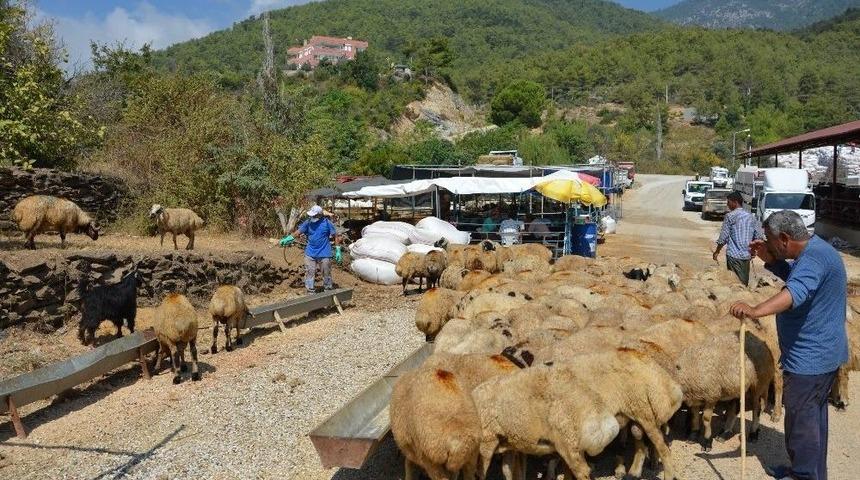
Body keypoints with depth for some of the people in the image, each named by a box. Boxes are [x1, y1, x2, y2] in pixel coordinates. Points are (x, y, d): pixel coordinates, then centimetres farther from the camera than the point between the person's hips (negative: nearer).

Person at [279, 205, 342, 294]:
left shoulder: (327, 223, -8)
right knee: (309, 273, 3)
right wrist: (287, 239, -17)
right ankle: (310, 291, 14)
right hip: (310, 253, 3)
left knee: (326, 273, 8)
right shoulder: (308, 222, -1)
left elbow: (336, 236, -3)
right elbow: (298, 232, -3)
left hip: (324, 254, -2)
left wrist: (338, 250, -6)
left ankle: (328, 290, 25)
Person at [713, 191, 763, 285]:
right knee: (744, 283, 13)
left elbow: (723, 237, -8)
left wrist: (717, 251, 3)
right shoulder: (751, 217, 10)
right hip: (746, 255, 6)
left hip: (734, 255, -6)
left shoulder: (730, 216, -6)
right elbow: (758, 237, 9)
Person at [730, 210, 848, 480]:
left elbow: (796, 292, -43)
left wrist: (756, 311, -57)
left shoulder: (814, 258, -25)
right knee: (812, 415, 23)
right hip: (821, 354, 11)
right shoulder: (814, 251, 9)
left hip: (810, 357, -11)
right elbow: (796, 278, 25)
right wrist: (771, 261, 7)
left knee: (801, 418, 0)